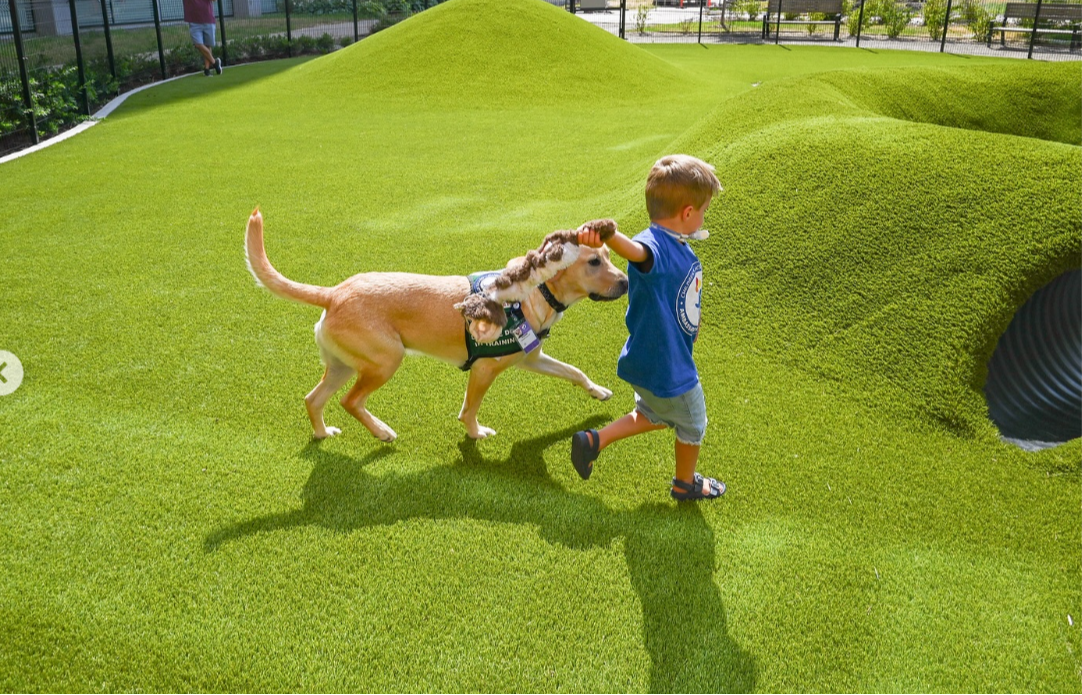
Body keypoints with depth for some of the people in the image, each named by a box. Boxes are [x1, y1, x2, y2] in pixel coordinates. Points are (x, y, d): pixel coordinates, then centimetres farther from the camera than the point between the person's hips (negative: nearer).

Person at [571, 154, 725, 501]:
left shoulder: (679, 247, -1)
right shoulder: (655, 246, -31)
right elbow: (635, 249, -56)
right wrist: (604, 235, -75)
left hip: (672, 356, 9)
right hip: (664, 367, -9)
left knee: (655, 415, 31)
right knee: (692, 424, 19)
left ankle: (593, 440, 28)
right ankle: (686, 483, 45)